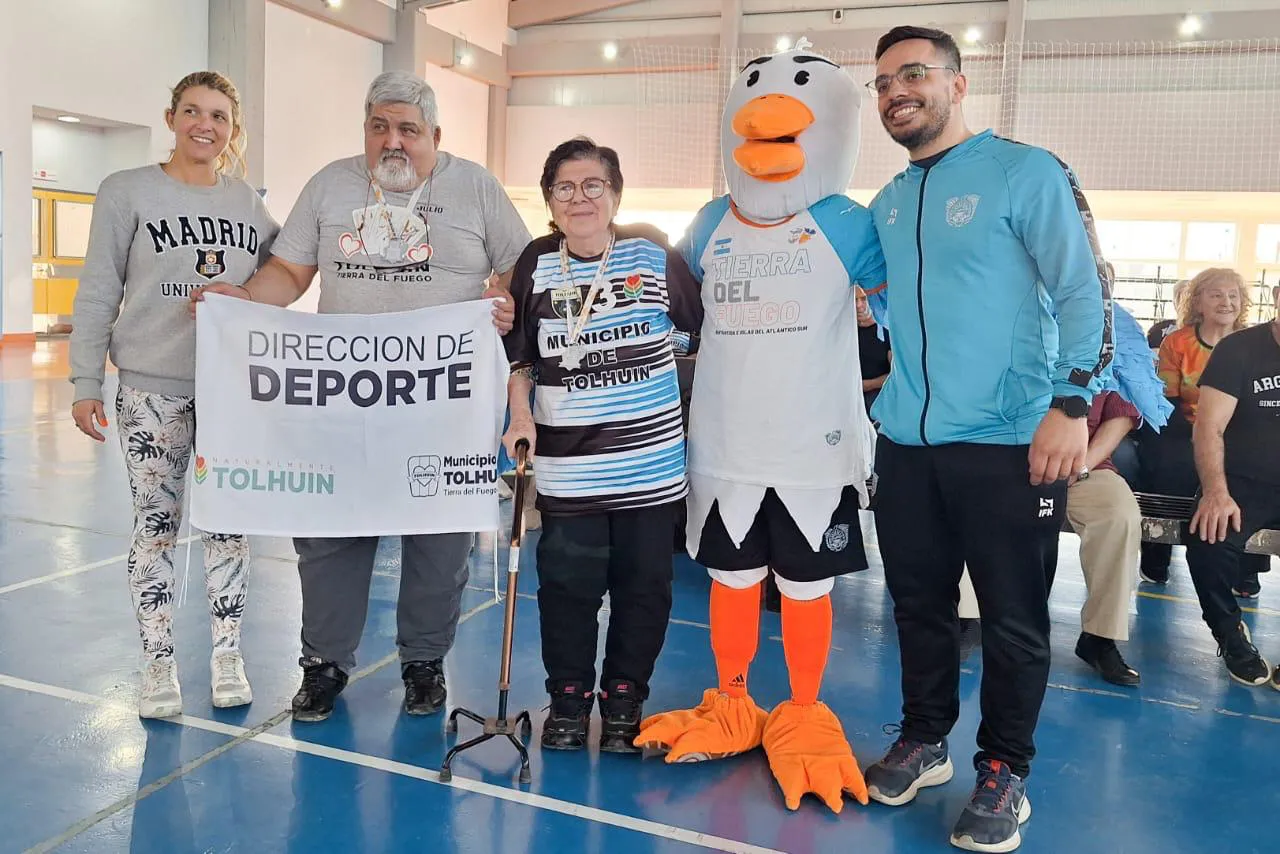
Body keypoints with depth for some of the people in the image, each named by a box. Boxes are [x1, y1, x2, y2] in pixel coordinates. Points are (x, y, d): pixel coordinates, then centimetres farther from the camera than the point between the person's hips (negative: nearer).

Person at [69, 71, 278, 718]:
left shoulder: (250, 204, 9)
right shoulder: (127, 192, 0)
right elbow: (98, 295, -1)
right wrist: (86, 383, -5)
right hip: (152, 391, -2)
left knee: (228, 522, 7)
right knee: (155, 525, 4)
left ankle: (226, 657, 20)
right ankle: (159, 664, 17)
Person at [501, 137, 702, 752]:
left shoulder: (653, 255, -2)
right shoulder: (536, 266, 3)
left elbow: (707, 326, 5)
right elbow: (518, 353, 11)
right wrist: (520, 414, -1)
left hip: (650, 460, -1)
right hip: (566, 465, 1)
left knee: (643, 586, 9)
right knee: (567, 585, 6)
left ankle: (623, 701, 27)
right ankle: (568, 699, 26)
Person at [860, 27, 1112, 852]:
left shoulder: (1028, 172, -4)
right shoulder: (887, 202, 14)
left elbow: (1085, 293, -9)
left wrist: (1070, 405, -17)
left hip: (1009, 442, -5)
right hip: (906, 440, 6)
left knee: (1014, 616, 5)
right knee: (919, 600, 15)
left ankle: (1005, 772, 21)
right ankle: (924, 739, 32)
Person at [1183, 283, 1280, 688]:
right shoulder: (1239, 349, -3)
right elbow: (1209, 427, -10)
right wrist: (1216, 493, -24)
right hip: (1245, 483, -2)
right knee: (1209, 543, -29)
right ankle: (1232, 637, -1)